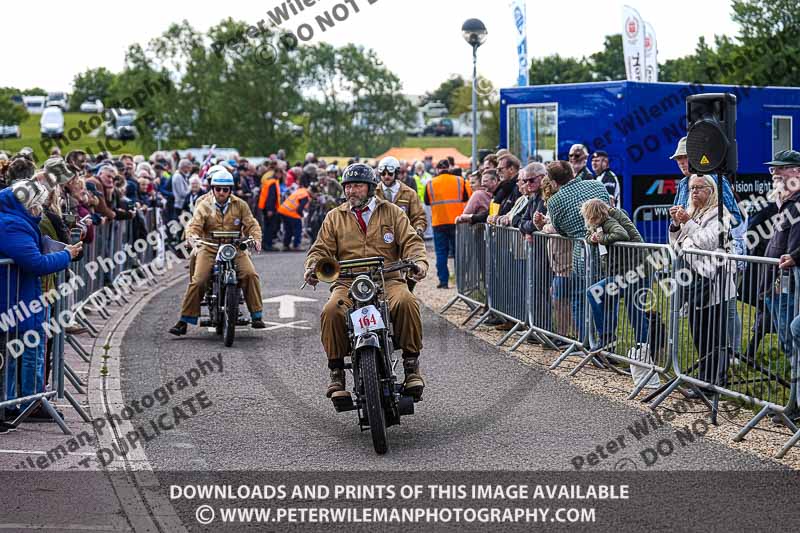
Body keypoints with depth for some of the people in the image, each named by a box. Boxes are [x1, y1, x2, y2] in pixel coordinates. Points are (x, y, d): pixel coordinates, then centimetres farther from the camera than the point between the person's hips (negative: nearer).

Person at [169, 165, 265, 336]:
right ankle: (184, 321, -10)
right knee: (197, 281, -18)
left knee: (250, 275, -23)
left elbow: (251, 224, 2)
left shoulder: (240, 205, 8)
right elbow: (194, 224, -7)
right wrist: (193, 236, -31)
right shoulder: (204, 206, 4)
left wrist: (256, 238, -20)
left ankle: (256, 316, -15)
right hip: (209, 250, -1)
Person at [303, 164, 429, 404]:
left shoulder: (391, 212, 14)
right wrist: (312, 267, -11)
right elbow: (322, 249, 12)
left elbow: (411, 241, 6)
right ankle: (336, 374, -18)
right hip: (347, 283, 1)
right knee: (331, 311, -31)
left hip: (388, 279, -1)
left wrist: (419, 261, -16)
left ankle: (412, 366, -21)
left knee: (406, 302, -34)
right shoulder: (335, 217, 18)